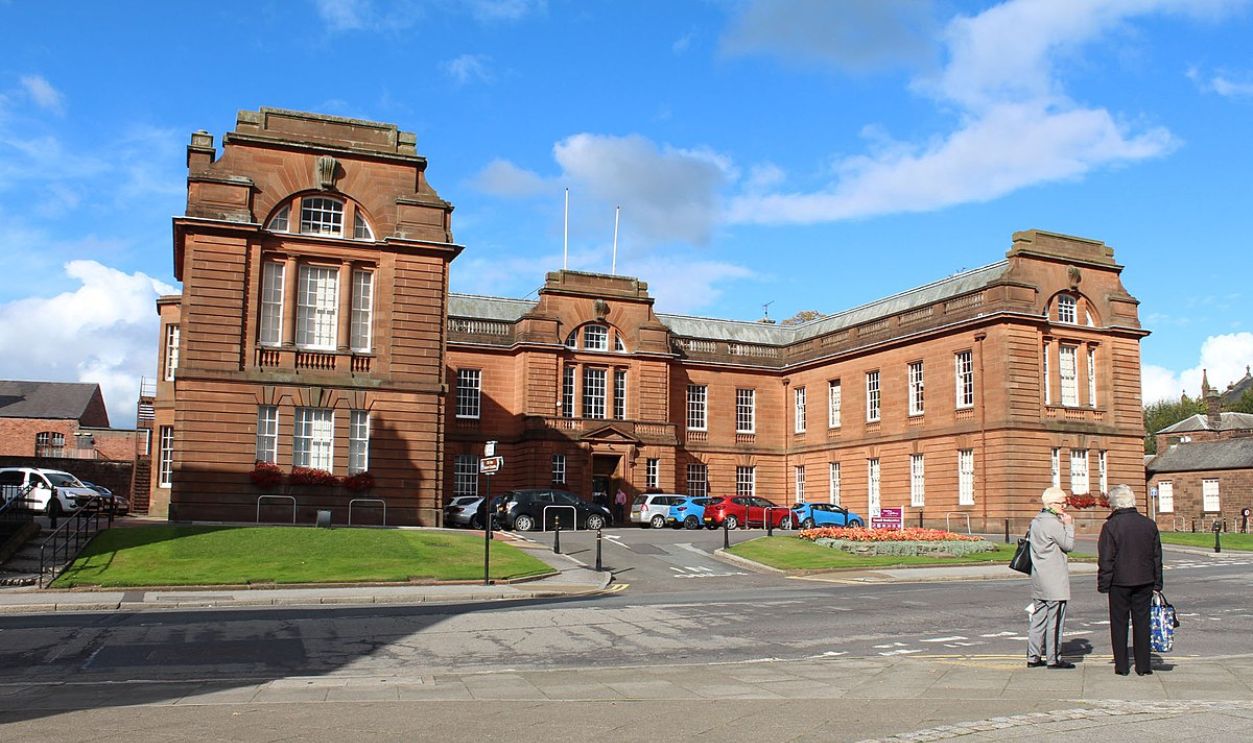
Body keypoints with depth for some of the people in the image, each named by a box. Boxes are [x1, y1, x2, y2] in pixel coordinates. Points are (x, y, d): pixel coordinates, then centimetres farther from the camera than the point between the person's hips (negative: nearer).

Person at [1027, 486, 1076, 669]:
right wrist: (1069, 525, -2)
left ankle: (1033, 657, 13)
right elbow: (1068, 545, -11)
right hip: (1054, 580, -9)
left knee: (1038, 618, 11)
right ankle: (1053, 658, 3)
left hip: (1038, 578, 9)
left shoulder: (1036, 520, 13)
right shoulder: (1053, 523, -16)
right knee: (1054, 619, -2)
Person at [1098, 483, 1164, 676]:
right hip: (1144, 581, 4)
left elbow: (1105, 559, -11)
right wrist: (1157, 584, 16)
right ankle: (1143, 665, 11)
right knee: (1142, 622, 10)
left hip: (1119, 582, -4)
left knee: (1119, 623, 5)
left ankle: (1121, 666, 7)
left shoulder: (1111, 526, -11)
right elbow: (1157, 557, 10)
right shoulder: (1149, 524, 3)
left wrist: (1103, 584, -3)